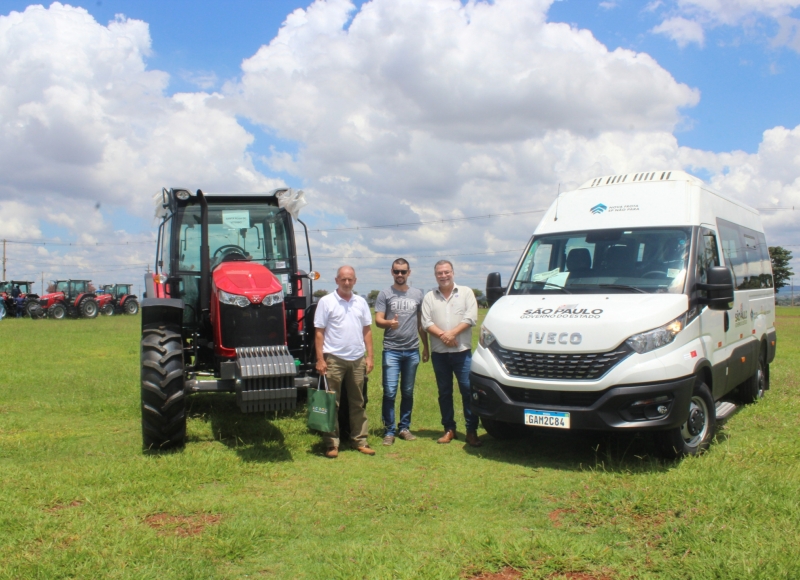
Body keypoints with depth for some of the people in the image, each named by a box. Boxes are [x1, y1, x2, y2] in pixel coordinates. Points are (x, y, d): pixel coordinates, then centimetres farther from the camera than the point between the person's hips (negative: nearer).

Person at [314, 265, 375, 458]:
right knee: (332, 403, 1)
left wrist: (370, 356, 4)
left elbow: (367, 331, 12)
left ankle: (359, 440, 20)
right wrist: (320, 359, -11)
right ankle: (331, 443, 9)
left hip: (357, 359, 4)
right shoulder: (326, 301, -4)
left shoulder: (361, 302, 9)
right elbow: (319, 333, -5)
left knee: (358, 402, 11)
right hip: (334, 359, -4)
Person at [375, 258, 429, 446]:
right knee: (389, 392, -6)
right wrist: (389, 323, -27)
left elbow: (421, 323, 15)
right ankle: (389, 431, 3)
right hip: (391, 350, -3)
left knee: (408, 392, 10)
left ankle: (404, 428, 20)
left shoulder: (417, 294, 10)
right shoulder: (385, 294, 1)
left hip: (412, 351, 3)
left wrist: (426, 347, 13)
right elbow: (378, 320, -5)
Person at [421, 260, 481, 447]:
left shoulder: (466, 292, 5)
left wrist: (453, 333, -16)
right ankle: (449, 429, 17)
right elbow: (426, 323, 0)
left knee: (468, 390, -4)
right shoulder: (429, 297, 10)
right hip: (439, 353, 2)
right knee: (444, 392, 8)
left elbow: (471, 318, -6)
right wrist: (442, 335, -16)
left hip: (462, 351, -2)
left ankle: (472, 430, 3)